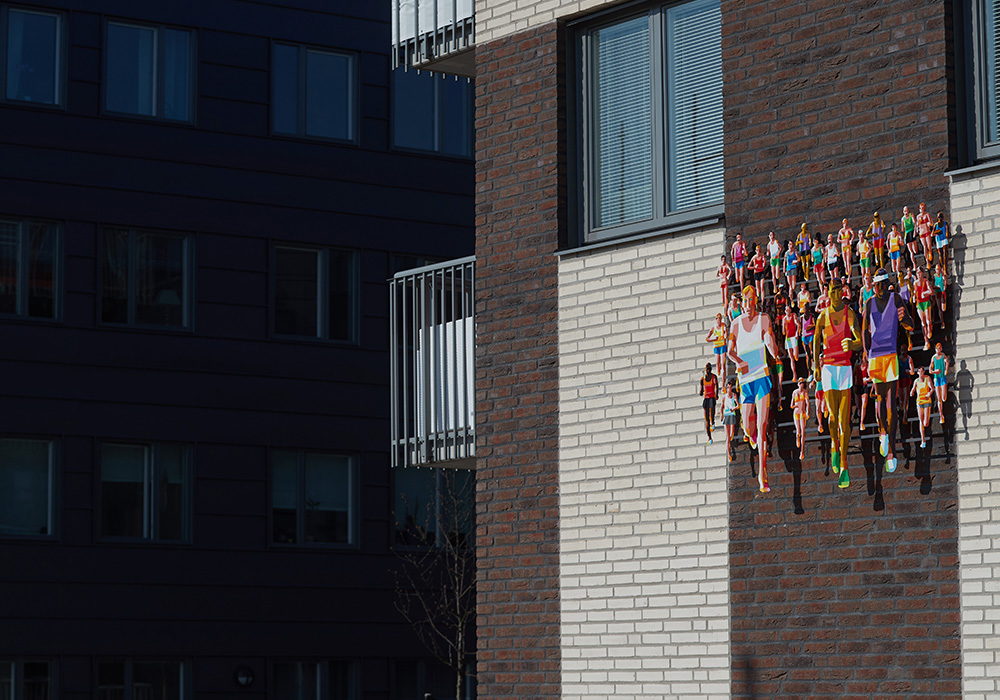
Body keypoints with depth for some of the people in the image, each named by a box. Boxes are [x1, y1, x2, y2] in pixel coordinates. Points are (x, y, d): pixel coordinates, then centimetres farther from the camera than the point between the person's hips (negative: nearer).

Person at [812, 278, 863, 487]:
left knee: (845, 419, -5)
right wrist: (816, 366, 18)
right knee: (833, 416, -5)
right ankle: (835, 446, 27)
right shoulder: (823, 317, 5)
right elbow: (816, 341, 19)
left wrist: (851, 345, -33)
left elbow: (860, 342, -10)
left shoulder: (851, 315, -1)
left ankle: (843, 466, -1)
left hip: (846, 368, -1)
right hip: (828, 367, 1)